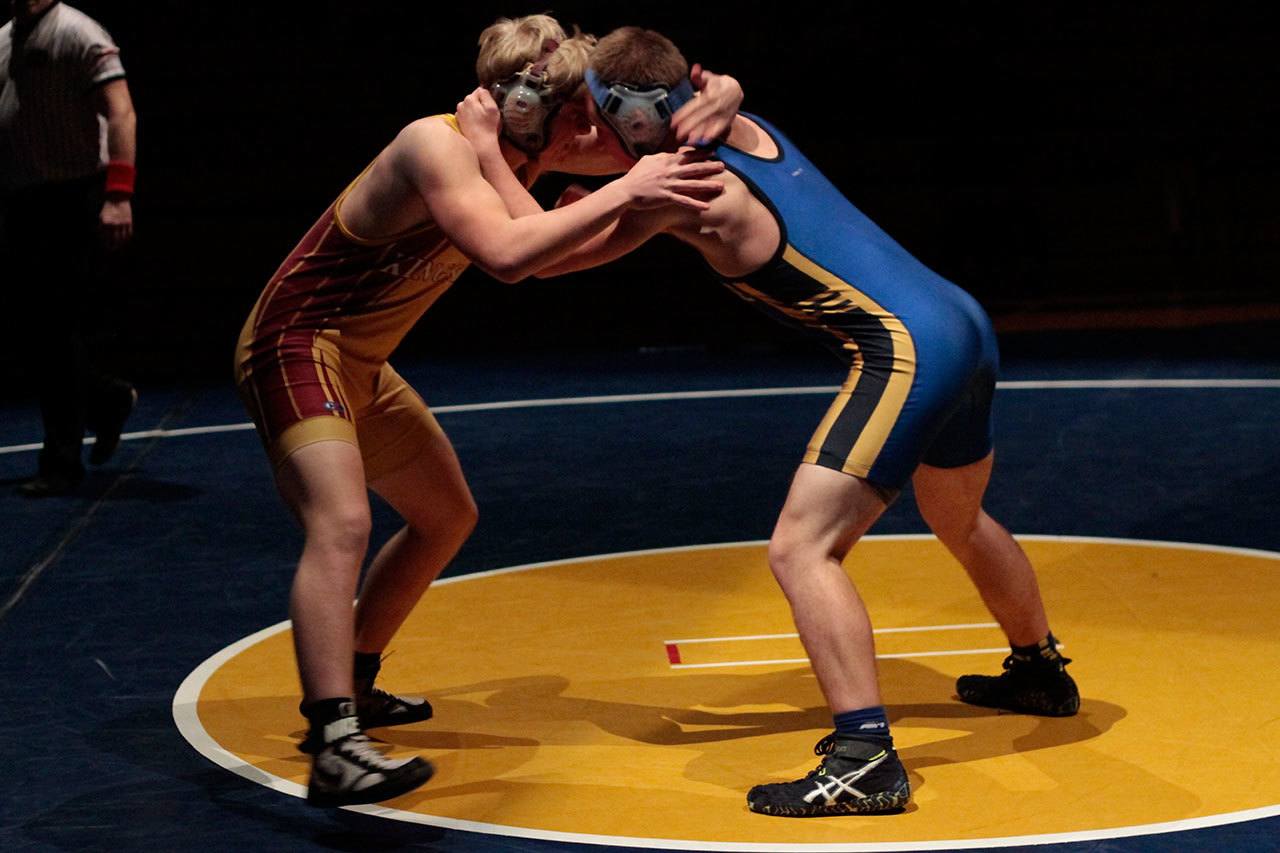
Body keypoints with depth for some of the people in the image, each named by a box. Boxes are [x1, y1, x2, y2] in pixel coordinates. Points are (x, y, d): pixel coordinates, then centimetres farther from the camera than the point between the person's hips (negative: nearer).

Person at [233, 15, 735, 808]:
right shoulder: (437, 144, -25)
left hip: (360, 364, 10)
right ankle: (335, 750, -40)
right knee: (341, 523, -30)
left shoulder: (516, 152, 2)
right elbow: (505, 254, -40)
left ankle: (350, 687, 33)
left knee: (448, 515, 22)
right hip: (295, 346, -10)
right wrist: (621, 193, -38)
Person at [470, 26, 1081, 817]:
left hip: (906, 351, -10)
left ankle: (866, 759, -21)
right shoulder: (742, 128, 13)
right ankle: (1041, 671, 53)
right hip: (963, 324, 10)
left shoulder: (680, 192, -10)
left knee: (802, 548, -13)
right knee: (962, 521, 32)